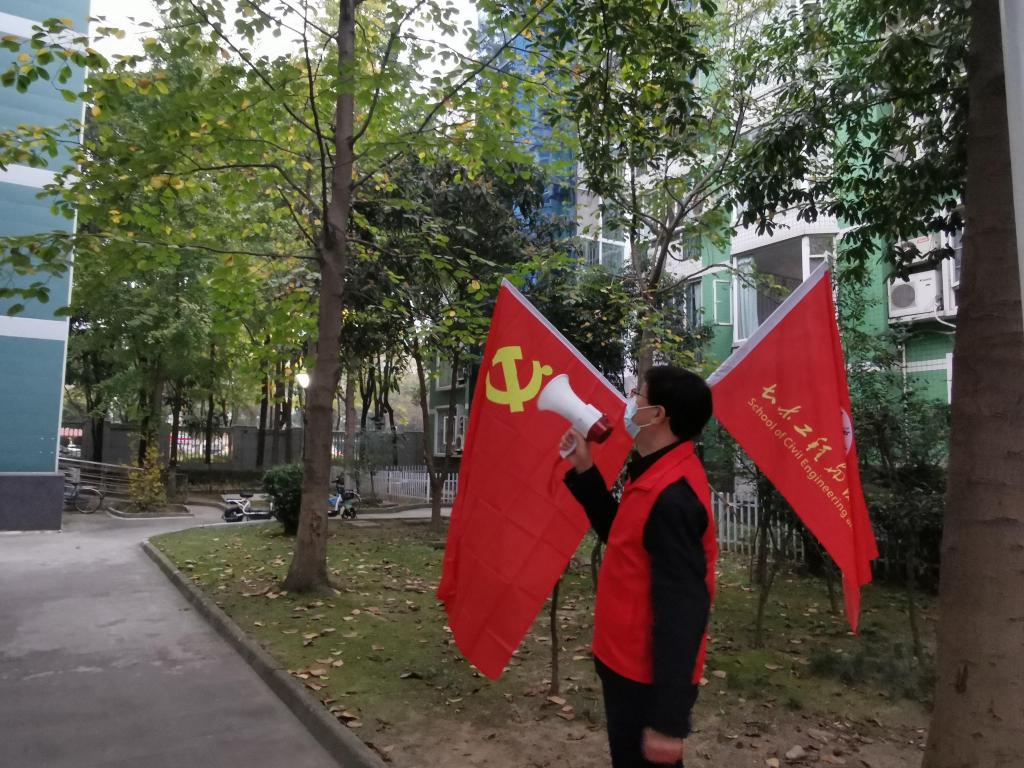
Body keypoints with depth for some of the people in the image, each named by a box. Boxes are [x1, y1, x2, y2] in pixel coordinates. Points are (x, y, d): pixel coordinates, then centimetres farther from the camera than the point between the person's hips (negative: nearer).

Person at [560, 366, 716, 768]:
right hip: (632, 665, 10)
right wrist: (584, 469, 7)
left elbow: (682, 612, -28)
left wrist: (667, 721, -25)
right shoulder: (662, 476, 3)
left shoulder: (672, 496, -28)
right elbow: (621, 536, 16)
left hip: (646, 677, -10)